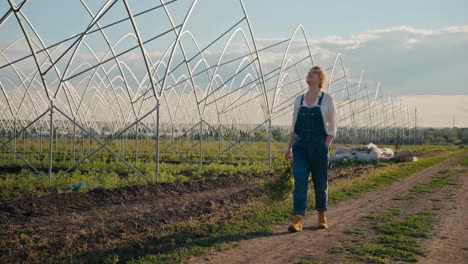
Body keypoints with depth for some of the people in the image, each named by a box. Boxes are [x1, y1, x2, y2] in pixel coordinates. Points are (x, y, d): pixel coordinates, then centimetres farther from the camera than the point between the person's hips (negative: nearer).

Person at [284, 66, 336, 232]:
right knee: (299, 182, -8)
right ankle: (297, 220, -11)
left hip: (319, 146, -2)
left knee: (320, 183, 8)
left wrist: (325, 147, -11)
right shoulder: (299, 99, 9)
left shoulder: (327, 99, -1)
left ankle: (322, 216, 28)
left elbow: (332, 128, -1)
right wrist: (289, 147, 8)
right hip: (300, 146, 2)